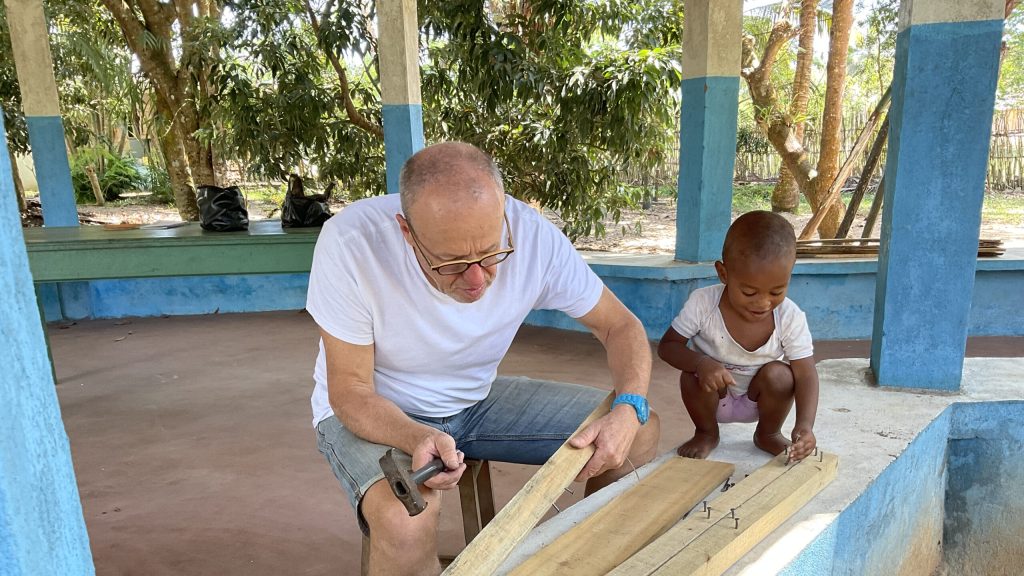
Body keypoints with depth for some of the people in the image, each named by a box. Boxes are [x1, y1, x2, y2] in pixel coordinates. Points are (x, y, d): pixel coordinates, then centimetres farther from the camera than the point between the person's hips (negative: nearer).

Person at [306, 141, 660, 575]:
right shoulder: (350, 244, -29)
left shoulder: (532, 235, -21)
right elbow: (349, 389, -21)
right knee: (405, 523, -37)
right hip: (374, 411, -3)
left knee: (640, 433, -5)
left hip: (478, 399, 4)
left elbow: (620, 326, -9)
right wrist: (417, 439, -41)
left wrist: (629, 409, -28)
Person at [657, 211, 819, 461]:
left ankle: (768, 434, 4)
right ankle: (706, 433, 1)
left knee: (779, 374, -28)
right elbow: (667, 346, -19)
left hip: (757, 400, 1)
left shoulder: (791, 318, -23)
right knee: (693, 377, -31)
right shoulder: (702, 303, -27)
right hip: (713, 394, -1)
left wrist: (805, 426, -40)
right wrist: (700, 362, -41)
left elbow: (806, 375, -22)